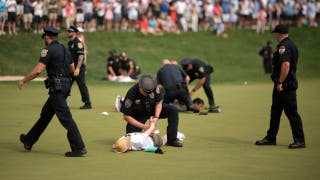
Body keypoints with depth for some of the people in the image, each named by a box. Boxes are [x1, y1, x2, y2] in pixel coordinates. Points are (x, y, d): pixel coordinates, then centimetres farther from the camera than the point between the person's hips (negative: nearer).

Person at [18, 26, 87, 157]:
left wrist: (23, 81, -5)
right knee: (45, 114, 18)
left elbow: (37, 71, -17)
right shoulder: (63, 49, 15)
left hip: (57, 87, -9)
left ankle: (79, 148, -12)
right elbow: (72, 69, 22)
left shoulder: (48, 50, -11)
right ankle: (29, 141, 30)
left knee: (65, 118, -9)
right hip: (66, 85, 9)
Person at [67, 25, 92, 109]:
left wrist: (78, 68, -28)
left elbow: (81, 56, -21)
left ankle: (88, 104, -1)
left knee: (82, 85, -6)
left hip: (79, 67, -9)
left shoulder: (78, 43, -13)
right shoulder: (69, 43, 15)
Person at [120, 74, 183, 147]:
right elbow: (126, 116, -25)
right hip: (138, 115, -3)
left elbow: (159, 102, -5)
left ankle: (172, 140, -15)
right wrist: (142, 126, -30)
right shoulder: (131, 94, -32)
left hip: (153, 109, 3)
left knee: (173, 110, -18)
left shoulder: (154, 87, -24)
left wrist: (156, 117, -22)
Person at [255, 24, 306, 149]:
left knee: (292, 113, -6)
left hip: (285, 86, -11)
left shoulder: (284, 46, -16)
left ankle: (300, 140, -2)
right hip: (288, 84, 11)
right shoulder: (291, 44, 16)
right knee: (275, 111, 15)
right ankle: (271, 138, 22)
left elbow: (286, 65, -27)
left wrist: (280, 82, -24)